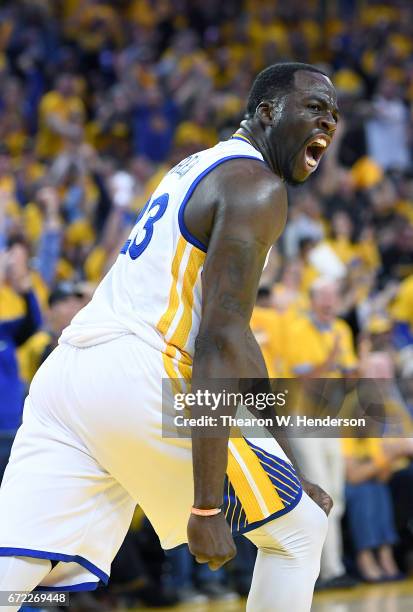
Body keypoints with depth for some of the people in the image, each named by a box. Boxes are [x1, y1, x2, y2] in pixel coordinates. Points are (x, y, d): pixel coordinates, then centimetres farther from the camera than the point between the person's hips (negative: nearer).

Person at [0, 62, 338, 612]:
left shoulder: (200, 167, 27)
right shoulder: (256, 187, -3)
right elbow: (221, 340, -15)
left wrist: (290, 467, 36)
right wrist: (207, 505, -20)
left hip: (63, 374, 8)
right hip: (137, 378, -8)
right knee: (299, 531, 11)